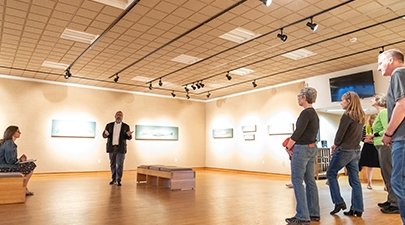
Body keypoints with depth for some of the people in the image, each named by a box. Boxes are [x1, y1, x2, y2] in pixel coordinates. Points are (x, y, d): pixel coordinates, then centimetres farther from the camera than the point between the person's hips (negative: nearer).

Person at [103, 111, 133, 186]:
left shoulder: (126, 126, 3)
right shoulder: (109, 125, 7)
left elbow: (129, 138, 2)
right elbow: (104, 135, 4)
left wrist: (128, 135, -22)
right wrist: (106, 134, -19)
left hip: (121, 148, -2)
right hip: (111, 148, 2)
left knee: (119, 165, -3)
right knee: (112, 164, 10)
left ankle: (118, 180, 5)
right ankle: (113, 179, 23)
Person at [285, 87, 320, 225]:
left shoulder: (306, 113, -15)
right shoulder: (314, 113, 14)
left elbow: (298, 132, -19)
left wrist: (288, 147, -6)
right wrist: (295, 144, 9)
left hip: (302, 149, -10)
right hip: (312, 148, 10)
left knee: (297, 181, -5)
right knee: (310, 181, 13)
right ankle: (314, 213, 20)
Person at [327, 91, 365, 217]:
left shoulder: (347, 115, -15)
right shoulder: (360, 117, 10)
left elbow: (340, 134, -15)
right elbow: (357, 134, 16)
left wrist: (335, 145, 4)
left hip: (344, 150, -8)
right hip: (356, 150, 8)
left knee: (331, 174, 8)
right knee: (355, 180, 8)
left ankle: (339, 202, 4)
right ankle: (357, 209, 11)